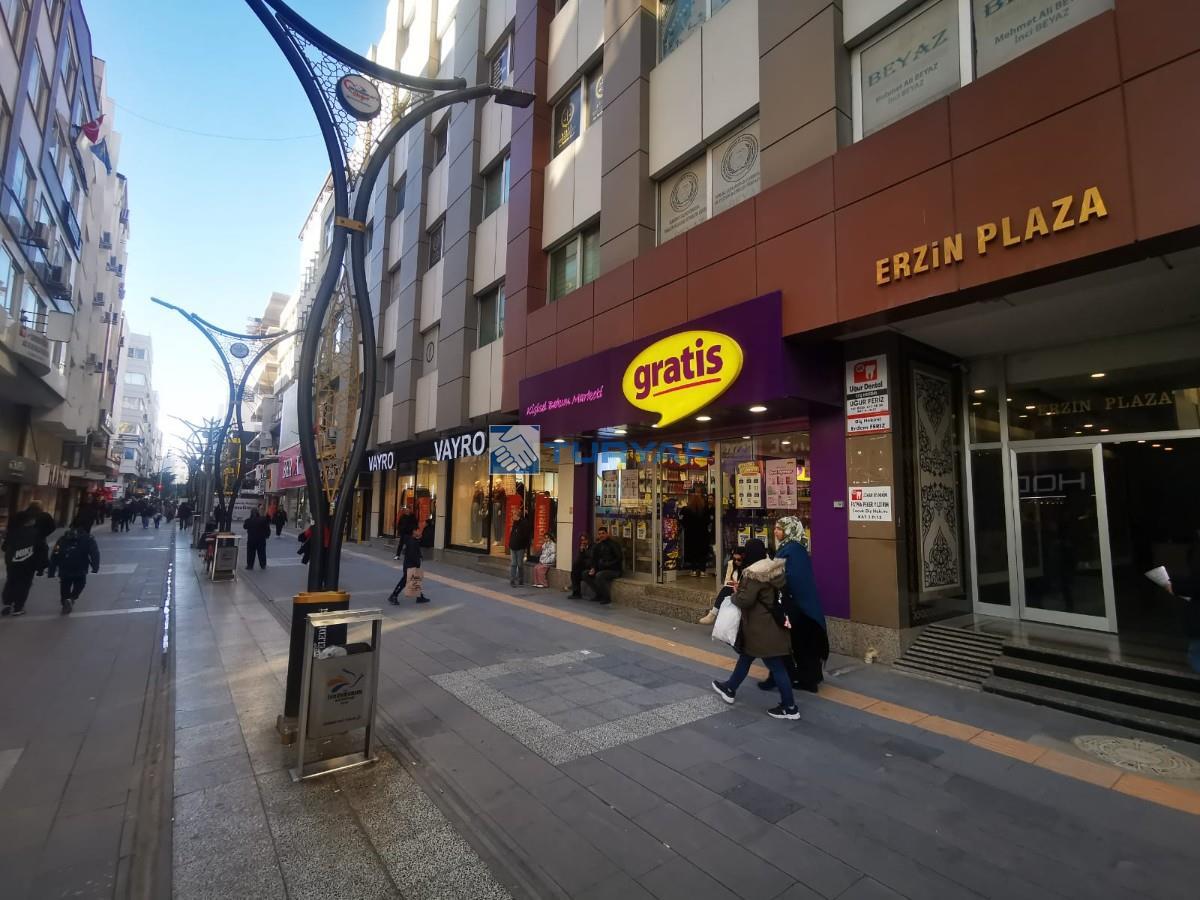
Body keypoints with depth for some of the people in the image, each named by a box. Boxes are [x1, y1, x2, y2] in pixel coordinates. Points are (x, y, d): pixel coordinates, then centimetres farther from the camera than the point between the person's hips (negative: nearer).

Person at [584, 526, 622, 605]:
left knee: (599, 575, -33)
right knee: (586, 574, -3)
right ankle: (599, 594, 3)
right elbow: (594, 558, 15)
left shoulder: (613, 544, -11)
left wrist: (607, 564, -23)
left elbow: (618, 559, -16)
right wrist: (593, 568, -1)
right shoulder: (598, 545, 9)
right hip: (601, 569, 8)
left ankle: (607, 598, -16)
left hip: (614, 570, -8)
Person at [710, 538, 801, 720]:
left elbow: (745, 601, -23)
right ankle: (730, 689, 36)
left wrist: (735, 594, -2)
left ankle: (790, 708, 13)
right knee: (745, 655, 21)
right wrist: (742, 588, 10)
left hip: (761, 627, -9)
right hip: (773, 623, 9)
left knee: (776, 666, 2)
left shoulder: (753, 574, -23)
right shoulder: (775, 569, 4)